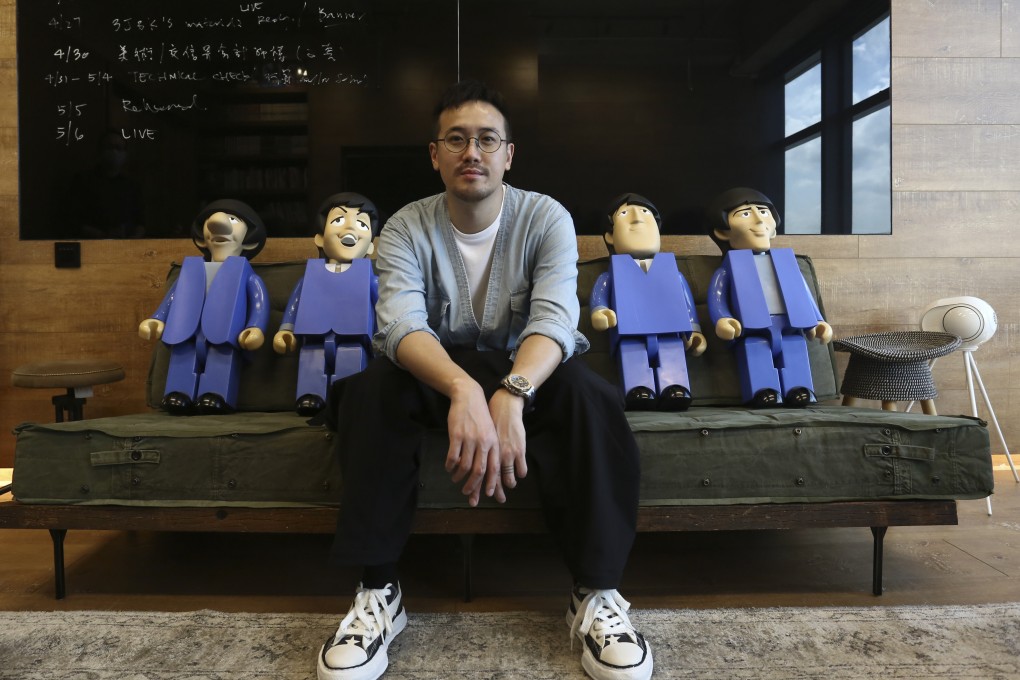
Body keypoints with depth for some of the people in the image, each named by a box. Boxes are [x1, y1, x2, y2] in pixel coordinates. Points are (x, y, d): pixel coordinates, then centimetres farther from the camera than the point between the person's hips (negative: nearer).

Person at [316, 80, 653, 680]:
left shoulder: (547, 218, -9)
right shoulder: (407, 228, -8)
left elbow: (555, 319, -24)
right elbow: (402, 324, -26)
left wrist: (511, 394, -47)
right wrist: (464, 390, -48)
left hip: (527, 368, 0)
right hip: (436, 372, 1)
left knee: (589, 397, -32)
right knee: (369, 392, -29)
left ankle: (597, 592, -20)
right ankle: (378, 592, -19)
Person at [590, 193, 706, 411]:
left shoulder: (672, 272, 32)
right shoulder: (611, 275, 25)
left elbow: (687, 303, 28)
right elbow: (599, 295, 11)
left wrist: (694, 330, 16)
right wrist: (599, 312, -13)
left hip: (669, 335, 2)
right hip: (631, 337, -2)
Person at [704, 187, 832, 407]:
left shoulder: (786, 262, 24)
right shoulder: (728, 269, 9)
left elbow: (805, 297, 28)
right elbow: (717, 299, -2)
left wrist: (816, 323, 21)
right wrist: (722, 320, -21)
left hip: (791, 332, 5)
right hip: (753, 334, -5)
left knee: (800, 395, -4)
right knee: (765, 398, -17)